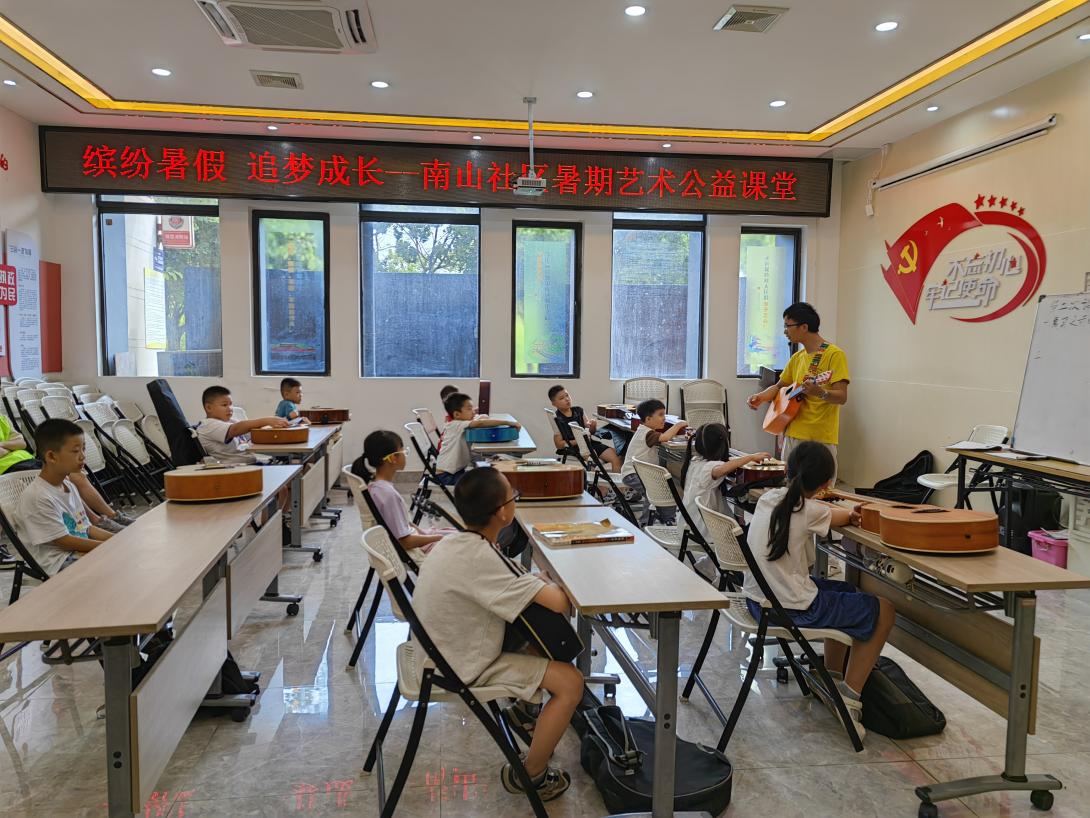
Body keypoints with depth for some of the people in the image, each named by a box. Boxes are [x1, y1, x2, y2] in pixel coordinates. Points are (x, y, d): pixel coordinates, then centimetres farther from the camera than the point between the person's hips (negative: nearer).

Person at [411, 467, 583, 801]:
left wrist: (537, 583, -5)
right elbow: (558, 603, -32)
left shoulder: (457, 541, -3)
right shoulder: (479, 558, -32)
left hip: (450, 647, 9)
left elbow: (514, 586, 14)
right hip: (463, 670, -9)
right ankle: (530, 776, 8)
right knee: (570, 682, -9)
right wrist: (555, 587, -10)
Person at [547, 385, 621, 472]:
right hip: (572, 449, -6)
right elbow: (559, 444, -8)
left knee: (615, 456, -12)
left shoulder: (579, 411, 10)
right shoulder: (557, 419, -5)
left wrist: (593, 427, -7)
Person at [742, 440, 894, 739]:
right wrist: (849, 514, 27)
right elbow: (847, 516, 6)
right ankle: (849, 696, 11)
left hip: (758, 599, 8)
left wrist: (840, 512, 12)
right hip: (790, 609, -8)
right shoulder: (809, 512, -15)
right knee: (883, 610, 8)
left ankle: (831, 679, 35)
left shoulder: (768, 498, 1)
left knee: (847, 591, 29)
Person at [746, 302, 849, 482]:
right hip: (793, 435, 7)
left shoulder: (834, 354, -8)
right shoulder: (797, 357, 15)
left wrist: (820, 392, -34)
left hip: (820, 439, -7)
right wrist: (761, 396, 5)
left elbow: (842, 397, -15)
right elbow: (780, 386, 24)